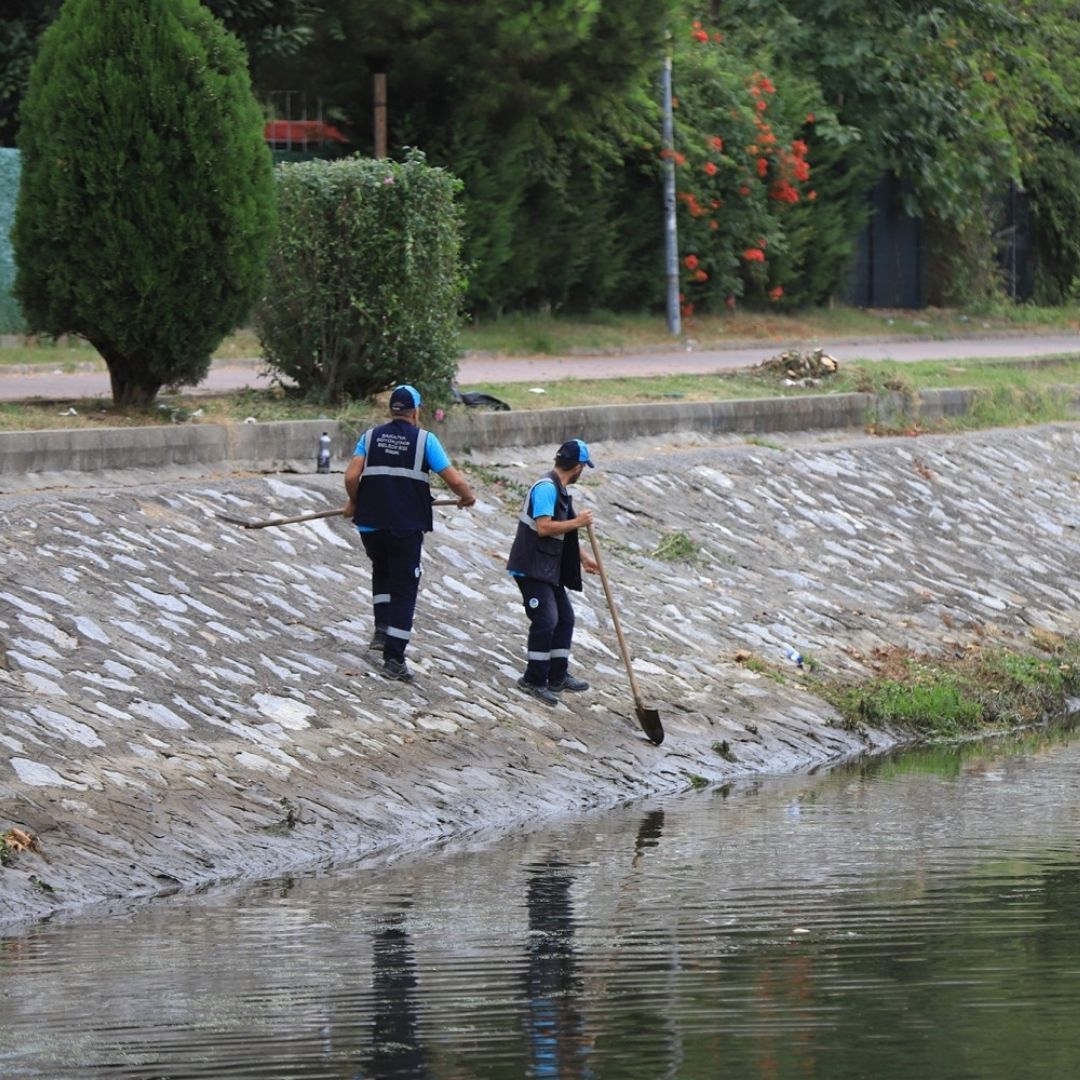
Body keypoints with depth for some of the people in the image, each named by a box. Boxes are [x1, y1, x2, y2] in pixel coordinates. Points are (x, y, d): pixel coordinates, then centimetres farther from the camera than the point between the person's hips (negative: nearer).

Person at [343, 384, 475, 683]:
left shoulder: (371, 437, 6)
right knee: (404, 588, 4)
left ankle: (382, 629, 18)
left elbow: (351, 476, -6)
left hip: (371, 524, 3)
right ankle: (394, 658, -1)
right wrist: (467, 496, 16)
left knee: (382, 569, 31)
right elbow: (454, 480, -5)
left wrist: (353, 503, 12)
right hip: (407, 526, -3)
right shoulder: (424, 440, -1)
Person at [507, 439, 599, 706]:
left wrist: (583, 557, 26)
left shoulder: (559, 489, 15)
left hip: (550, 569, 11)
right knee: (546, 620, -13)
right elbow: (543, 527, -27)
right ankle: (534, 680, -6)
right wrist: (577, 522, -19)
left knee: (564, 617, 14)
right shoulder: (546, 488, -18)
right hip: (532, 568, -11)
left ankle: (558, 676, 23)